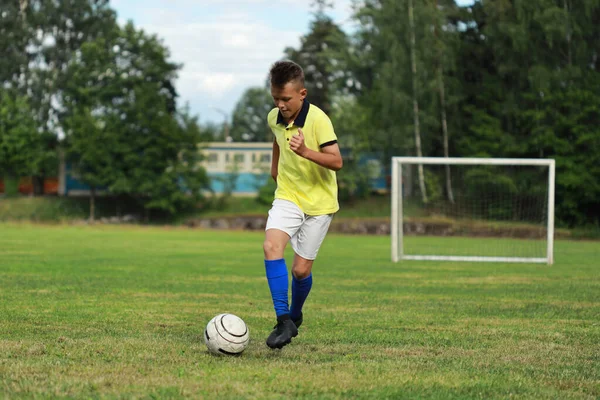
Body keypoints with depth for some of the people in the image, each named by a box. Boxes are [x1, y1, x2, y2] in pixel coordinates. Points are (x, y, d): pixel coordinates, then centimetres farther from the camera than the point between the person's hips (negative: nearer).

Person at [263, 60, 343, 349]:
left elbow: (336, 162, -25)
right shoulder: (274, 118, -1)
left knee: (301, 269, -1)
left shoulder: (318, 120, -20)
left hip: (318, 201, -4)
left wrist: (306, 152, -38)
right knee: (271, 246, -23)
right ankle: (283, 321, -23)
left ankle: (295, 315, 30)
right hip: (288, 197, 4)